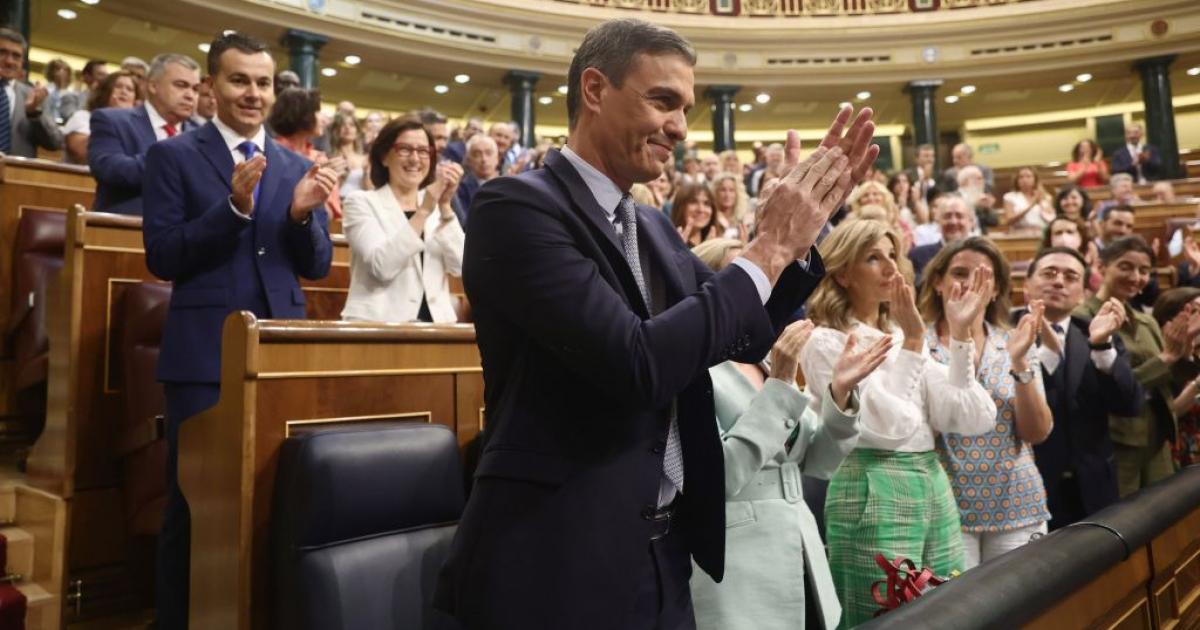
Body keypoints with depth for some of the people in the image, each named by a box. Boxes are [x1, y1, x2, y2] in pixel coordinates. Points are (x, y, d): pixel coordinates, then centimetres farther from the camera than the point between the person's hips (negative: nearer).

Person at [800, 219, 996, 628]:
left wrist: (960, 334, -3)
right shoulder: (825, 342, -9)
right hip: (873, 496, -7)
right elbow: (884, 426, -19)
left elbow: (971, 419, 3)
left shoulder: (903, 336, 12)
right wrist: (913, 343, -18)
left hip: (934, 489, 7)